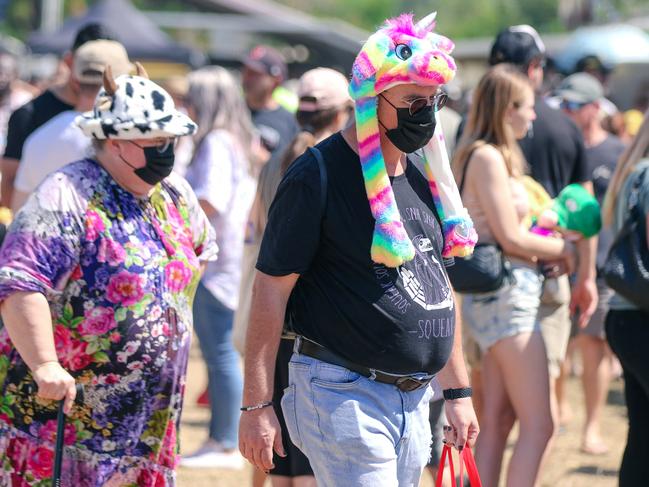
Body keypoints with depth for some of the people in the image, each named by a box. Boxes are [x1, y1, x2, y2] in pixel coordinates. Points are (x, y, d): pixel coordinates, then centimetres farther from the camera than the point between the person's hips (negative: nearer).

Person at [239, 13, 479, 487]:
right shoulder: (318, 175, -11)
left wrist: (458, 392, 20)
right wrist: (256, 406, -14)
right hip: (343, 396, -8)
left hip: (413, 402, 8)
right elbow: (271, 288, -11)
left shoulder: (423, 178, 13)